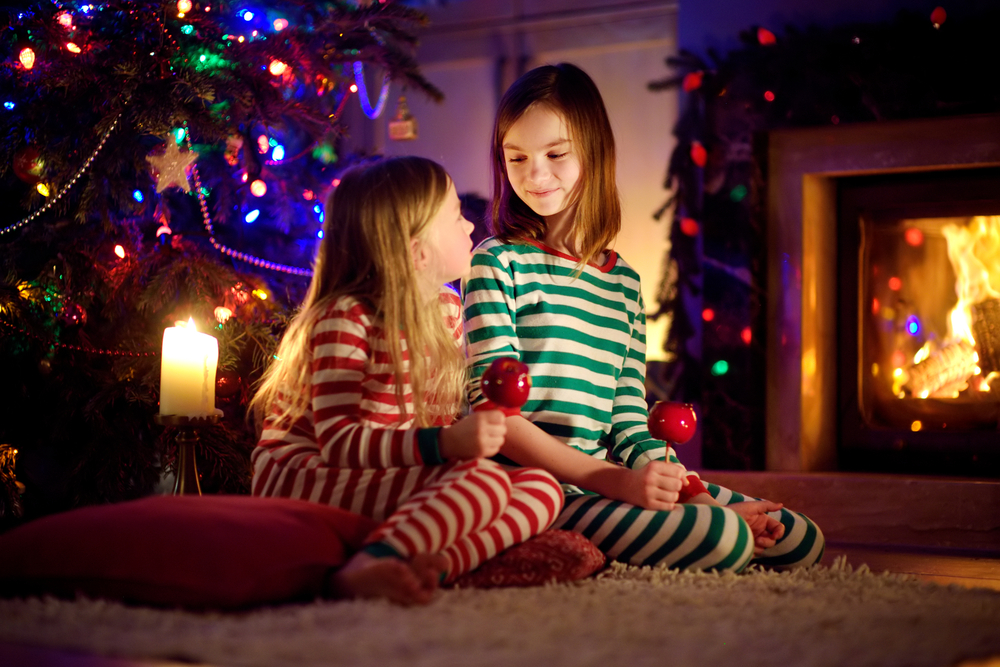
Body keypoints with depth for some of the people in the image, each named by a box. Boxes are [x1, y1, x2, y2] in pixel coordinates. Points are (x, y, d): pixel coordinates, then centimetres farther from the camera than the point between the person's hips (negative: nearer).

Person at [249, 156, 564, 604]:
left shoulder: (448, 307, 11)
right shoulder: (347, 318, -15)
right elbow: (338, 442, -23)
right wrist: (445, 443, -34)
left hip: (388, 484, 8)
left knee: (543, 487, -9)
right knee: (485, 482, -29)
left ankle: (436, 559, -34)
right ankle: (368, 566, -51)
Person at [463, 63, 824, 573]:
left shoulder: (623, 282, 16)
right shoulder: (498, 263, -3)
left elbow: (628, 421, 16)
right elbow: (493, 413, -12)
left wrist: (696, 496, -1)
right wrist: (615, 481, -20)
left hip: (608, 476, 7)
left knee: (802, 541, 3)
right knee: (720, 541, -28)